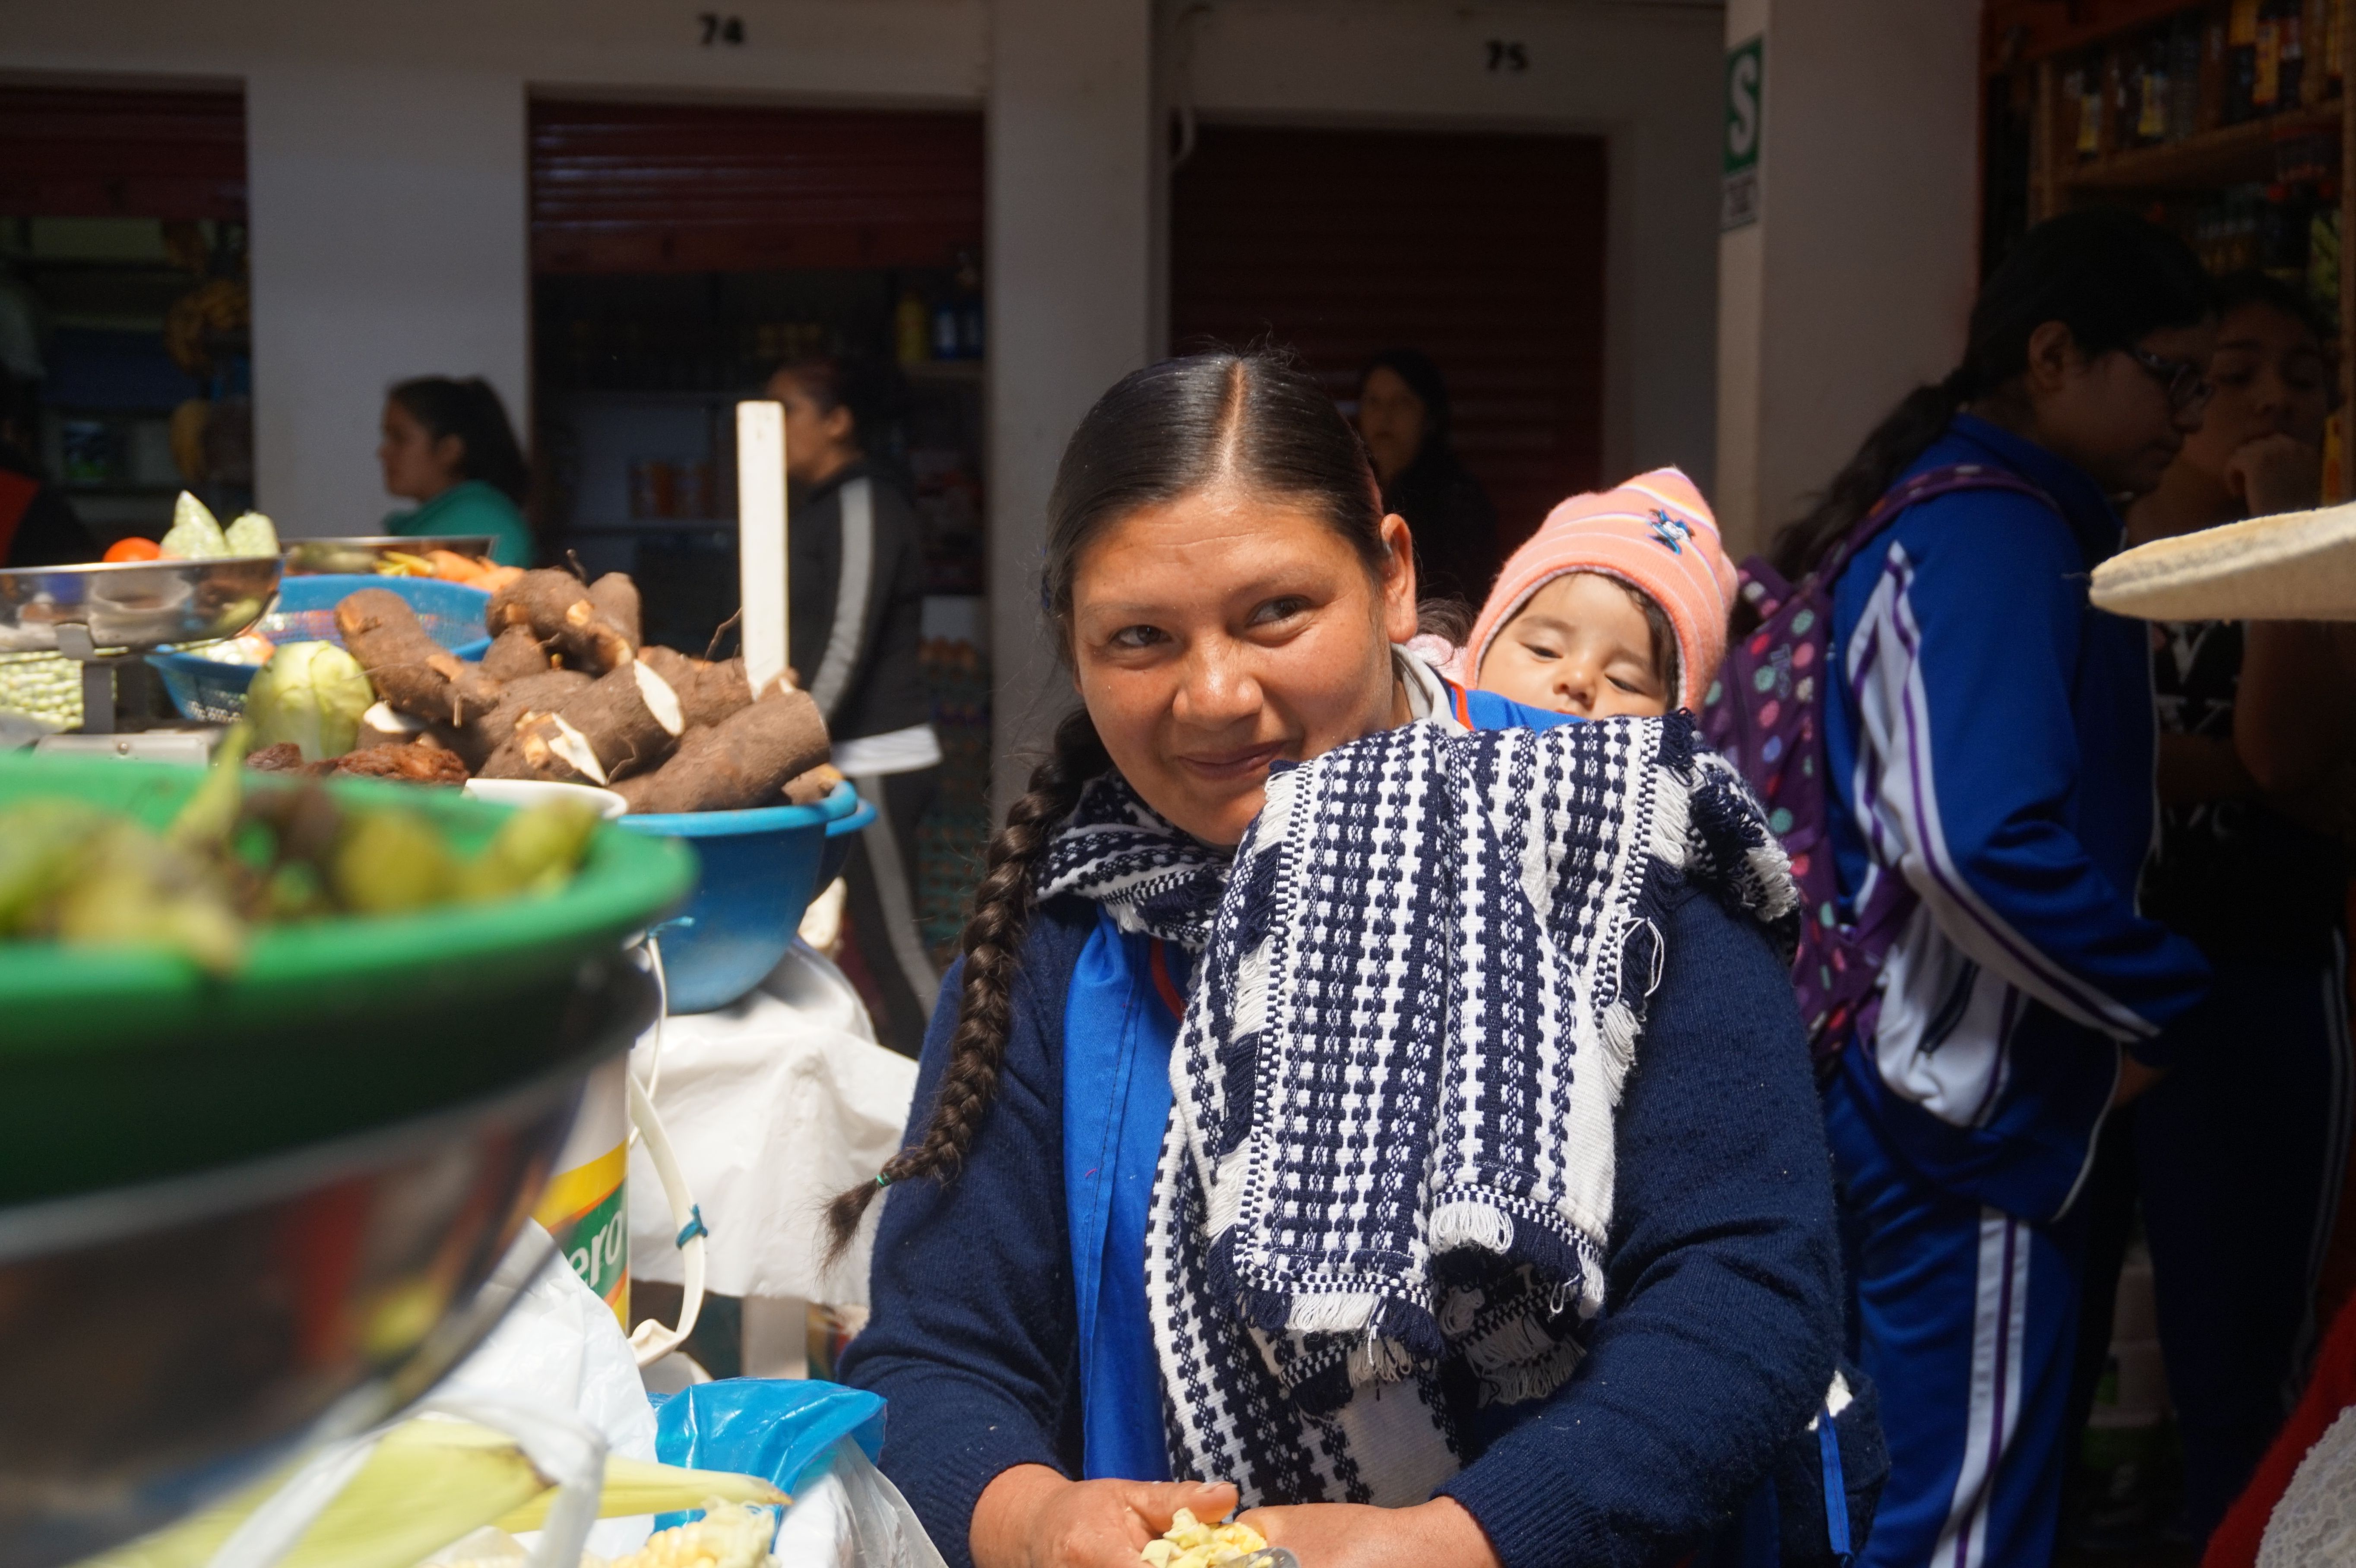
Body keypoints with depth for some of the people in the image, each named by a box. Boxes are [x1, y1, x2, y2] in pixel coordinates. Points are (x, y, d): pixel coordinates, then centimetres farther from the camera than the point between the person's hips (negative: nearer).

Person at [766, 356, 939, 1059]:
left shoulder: (865, 506, -12)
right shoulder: (822, 507, 16)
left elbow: (847, 649, -18)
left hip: (875, 762, -9)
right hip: (842, 758, 9)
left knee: (892, 946, -6)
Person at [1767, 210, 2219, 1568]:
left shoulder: (1943, 508, 13)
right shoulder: (1997, 536, -17)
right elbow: (1983, 845, -29)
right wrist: (2169, 1000, -16)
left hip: (1917, 1088, 10)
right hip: (1970, 1116, -10)